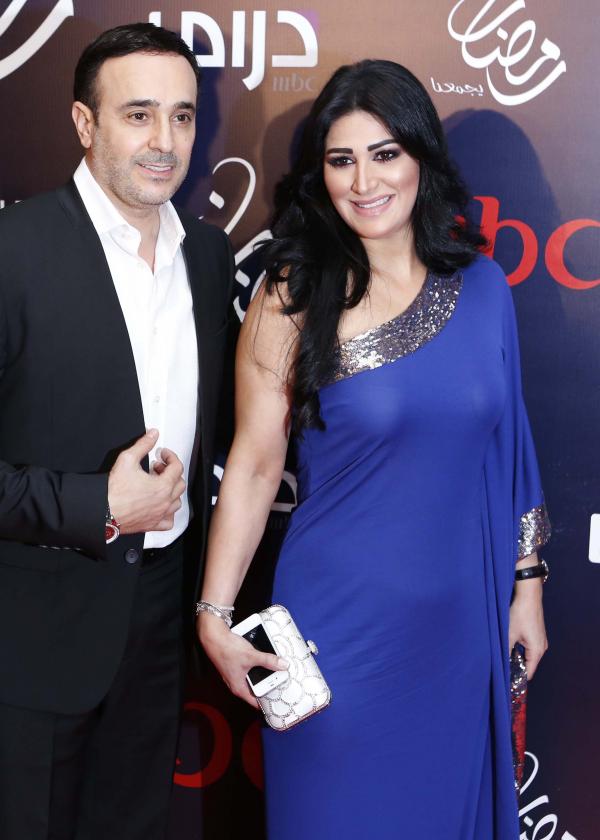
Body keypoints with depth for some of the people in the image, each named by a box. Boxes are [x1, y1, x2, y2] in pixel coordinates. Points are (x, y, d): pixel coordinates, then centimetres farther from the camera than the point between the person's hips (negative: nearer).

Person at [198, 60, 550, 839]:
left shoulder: (481, 285, -1)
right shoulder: (292, 299, -10)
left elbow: (508, 445, 6)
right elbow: (253, 465, -9)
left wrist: (527, 581, 8)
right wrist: (215, 614, -13)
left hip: (460, 620, 3)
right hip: (341, 620, -3)